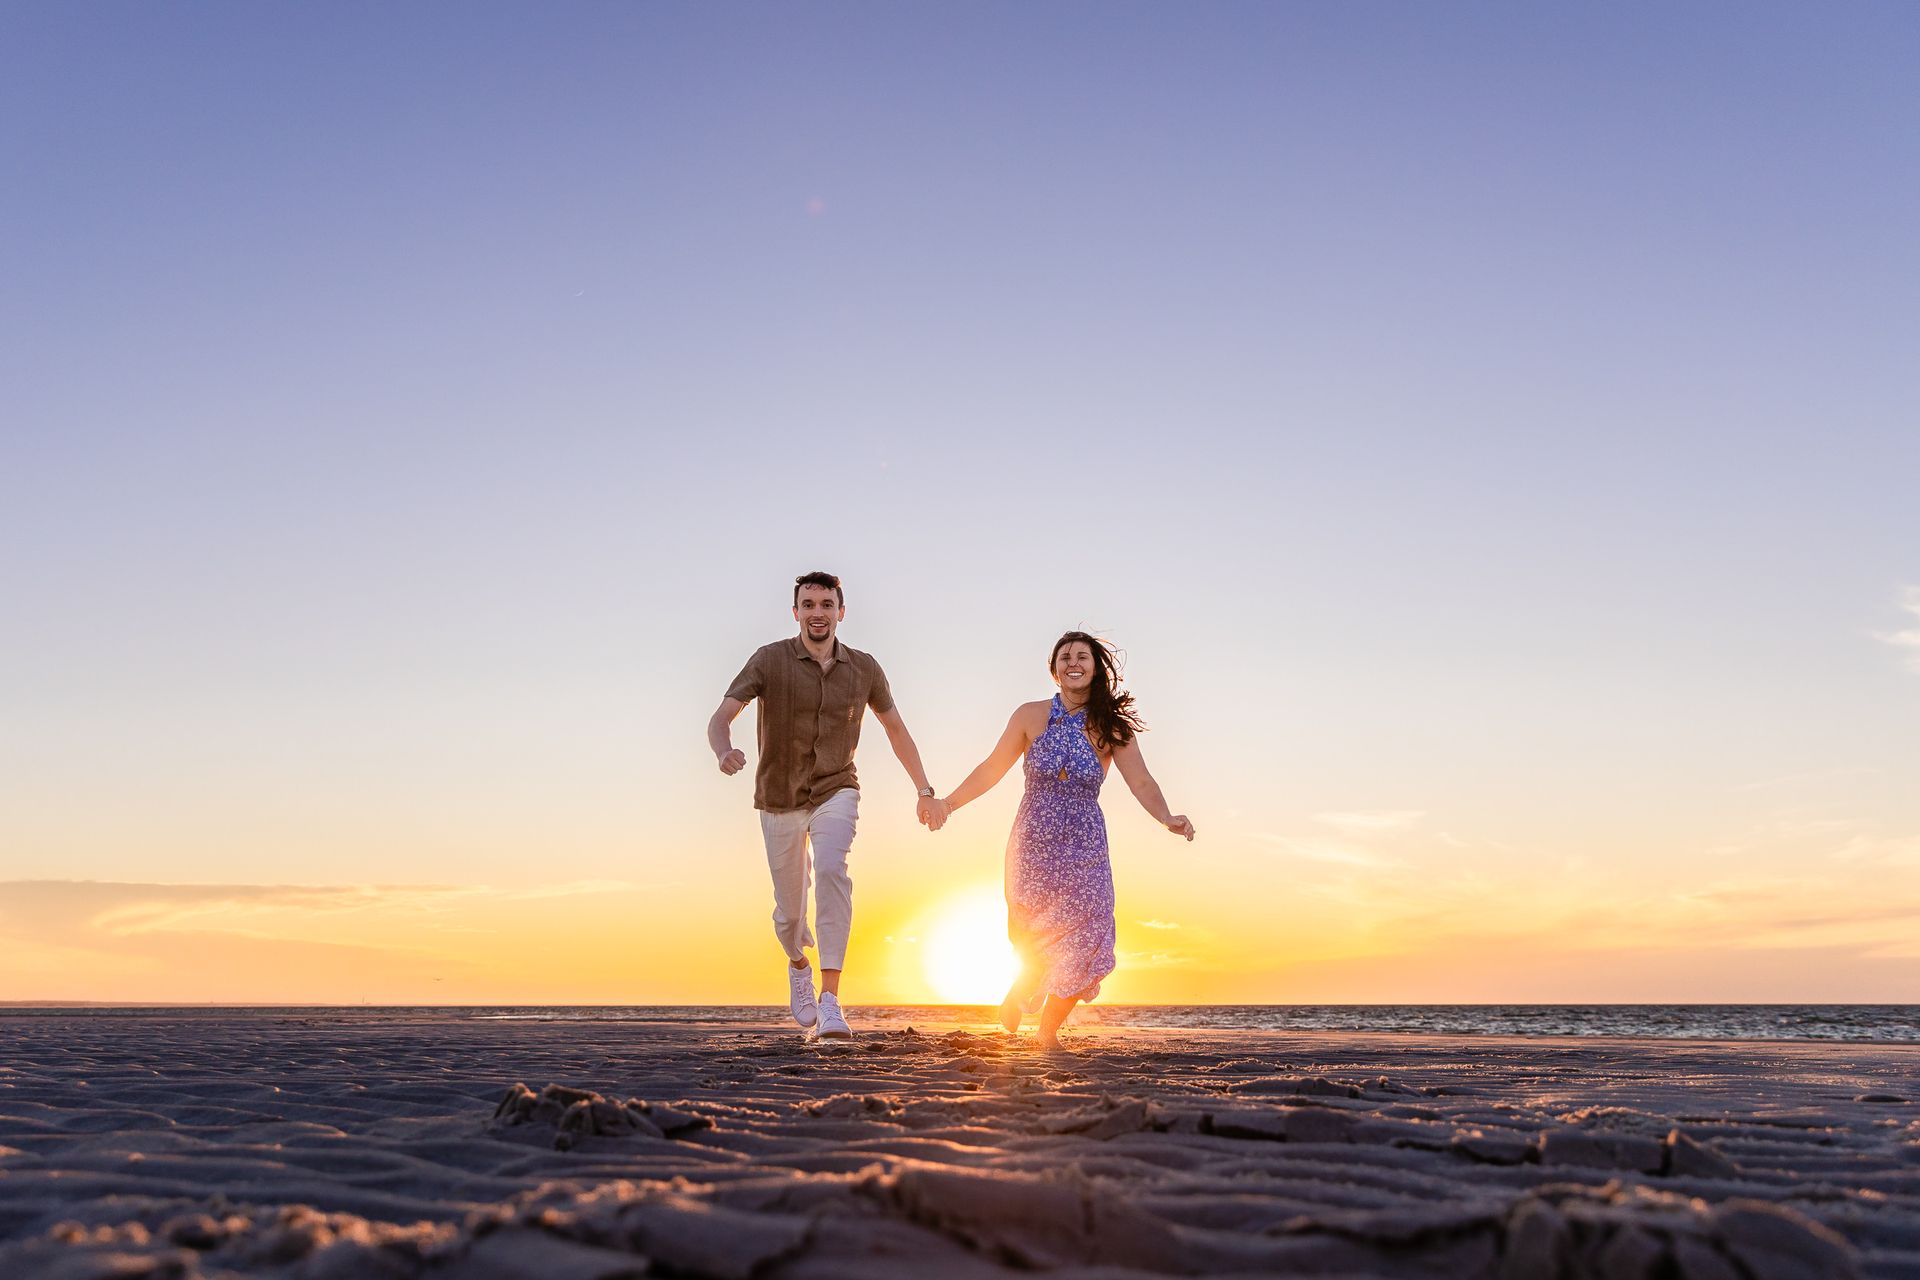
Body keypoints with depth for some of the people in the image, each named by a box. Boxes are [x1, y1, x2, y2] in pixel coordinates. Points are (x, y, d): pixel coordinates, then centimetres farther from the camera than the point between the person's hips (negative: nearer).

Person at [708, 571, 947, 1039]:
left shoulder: (863, 668, -3)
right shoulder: (770, 660, -11)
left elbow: (895, 728, 11)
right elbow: (720, 718, -19)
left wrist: (926, 791, 11)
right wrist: (724, 752, -43)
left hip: (835, 792, 0)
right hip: (779, 799, 0)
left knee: (831, 870, -30)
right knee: (789, 912, 9)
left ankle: (830, 1000, -30)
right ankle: (798, 964, 46)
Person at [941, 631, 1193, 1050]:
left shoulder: (1111, 727, -3)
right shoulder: (1031, 716, -1)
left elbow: (1141, 782, -10)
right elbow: (992, 769, 3)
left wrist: (1167, 818, -28)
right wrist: (948, 803, -3)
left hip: (1084, 849, 0)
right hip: (1032, 845, 0)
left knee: (1080, 941, -6)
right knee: (1031, 939, 8)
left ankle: (1049, 1031, 15)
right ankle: (1018, 993, 43)